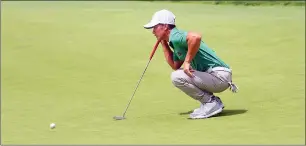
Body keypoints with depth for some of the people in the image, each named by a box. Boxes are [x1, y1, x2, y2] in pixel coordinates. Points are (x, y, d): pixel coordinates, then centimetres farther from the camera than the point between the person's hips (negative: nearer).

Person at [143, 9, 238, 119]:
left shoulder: (175, 36, -15)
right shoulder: (175, 40, 16)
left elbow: (196, 37, -36)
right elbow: (175, 65, 20)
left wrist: (187, 61, -25)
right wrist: (163, 43, 18)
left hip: (219, 76, -10)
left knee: (177, 76, -20)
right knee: (177, 73, 24)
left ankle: (211, 103, -7)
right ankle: (211, 101, 17)